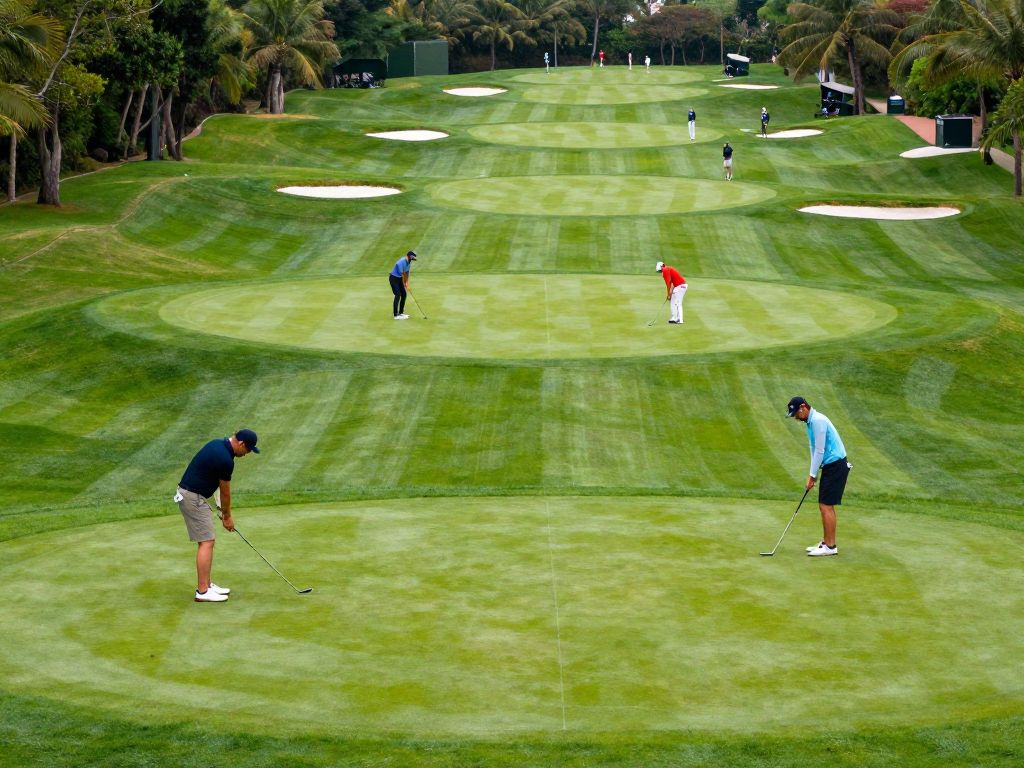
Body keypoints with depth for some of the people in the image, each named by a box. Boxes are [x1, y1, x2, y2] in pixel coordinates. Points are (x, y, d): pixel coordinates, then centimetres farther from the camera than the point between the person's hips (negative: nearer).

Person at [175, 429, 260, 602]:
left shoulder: (218, 444, 9)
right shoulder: (226, 460, -21)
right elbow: (225, 492, -7)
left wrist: (222, 510, 17)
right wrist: (227, 517, 8)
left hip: (191, 494, 10)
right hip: (193, 498, -10)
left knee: (207, 541, 14)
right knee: (206, 542, -9)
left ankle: (206, 584, 18)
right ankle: (202, 591, -9)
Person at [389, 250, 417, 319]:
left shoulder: (409, 262, 0)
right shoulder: (401, 262, -29)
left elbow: (407, 273, 8)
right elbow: (402, 274, -21)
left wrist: (407, 283, 3)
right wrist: (404, 285, -12)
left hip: (399, 278, 9)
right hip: (393, 278, -9)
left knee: (404, 294, 7)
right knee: (398, 295, -15)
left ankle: (401, 313, 17)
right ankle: (396, 315, -16)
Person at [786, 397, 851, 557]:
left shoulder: (817, 421, -19)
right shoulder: (811, 422, 14)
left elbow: (820, 451, -19)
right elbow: (814, 450, 18)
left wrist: (812, 475, -13)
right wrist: (811, 474, 12)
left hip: (836, 465, -10)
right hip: (830, 465, 10)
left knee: (827, 506, -7)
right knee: (824, 505, 13)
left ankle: (830, 546, -3)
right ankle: (826, 542, 19)